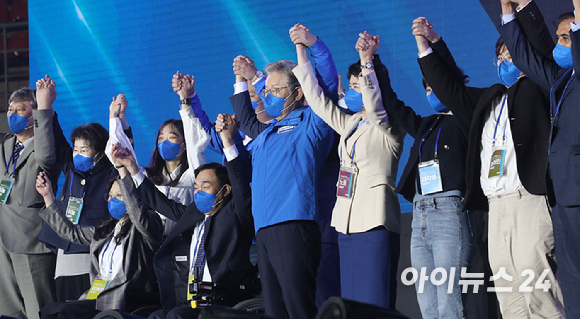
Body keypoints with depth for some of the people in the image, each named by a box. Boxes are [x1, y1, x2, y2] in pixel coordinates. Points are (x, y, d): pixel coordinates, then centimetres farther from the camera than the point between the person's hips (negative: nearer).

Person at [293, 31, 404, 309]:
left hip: (376, 222, -8)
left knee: (375, 304, -13)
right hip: (348, 221, 8)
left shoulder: (388, 127, -2)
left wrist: (367, 61, -26)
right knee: (351, 304, 5)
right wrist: (301, 52, 18)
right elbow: (316, 99, 21)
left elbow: (373, 106, -23)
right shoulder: (349, 124, 19)